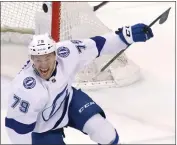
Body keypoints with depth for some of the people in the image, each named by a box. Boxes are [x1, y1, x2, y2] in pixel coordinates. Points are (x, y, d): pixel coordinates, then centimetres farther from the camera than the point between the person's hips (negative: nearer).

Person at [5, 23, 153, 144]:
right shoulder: (25, 89, -39)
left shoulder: (65, 53, -28)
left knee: (104, 132, -5)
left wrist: (127, 34, -18)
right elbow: (17, 126, -29)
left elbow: (95, 45, -15)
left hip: (67, 99, 4)